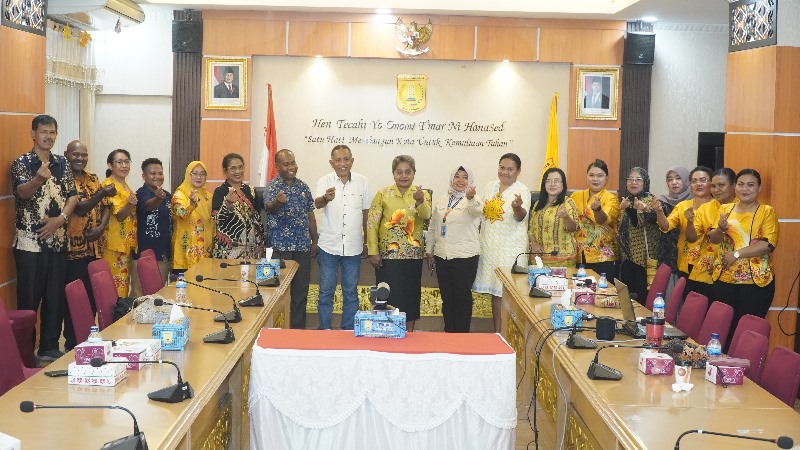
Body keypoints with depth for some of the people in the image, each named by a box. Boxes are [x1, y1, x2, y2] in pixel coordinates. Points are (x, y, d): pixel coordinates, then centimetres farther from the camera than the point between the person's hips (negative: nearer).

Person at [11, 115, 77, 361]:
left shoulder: (62, 163, 10)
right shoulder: (21, 163, -5)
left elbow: (73, 195, 7)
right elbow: (22, 192, -22)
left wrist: (60, 219, -10)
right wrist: (39, 179, -44)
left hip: (58, 240, 5)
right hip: (30, 241, -5)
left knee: (56, 296, 8)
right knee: (29, 297, -2)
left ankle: (50, 347, 19)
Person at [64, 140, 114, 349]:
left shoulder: (93, 178, 13)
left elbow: (106, 207, 14)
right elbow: (79, 208, -20)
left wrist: (101, 227, -5)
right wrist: (102, 193, -34)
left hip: (94, 247, 7)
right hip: (74, 249, -7)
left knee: (93, 295, 12)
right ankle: (72, 344, 7)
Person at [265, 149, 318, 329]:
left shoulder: (303, 186, 11)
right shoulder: (272, 186, -5)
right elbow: (268, 207, -25)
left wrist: (314, 241, 14)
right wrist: (277, 202, -48)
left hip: (303, 246, 5)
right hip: (281, 246, -5)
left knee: (301, 289, 9)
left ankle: (298, 326, 18)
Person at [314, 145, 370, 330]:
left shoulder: (362, 182, 1)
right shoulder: (325, 182, -6)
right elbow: (317, 203, -25)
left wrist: (366, 241, 15)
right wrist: (325, 198, -49)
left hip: (353, 246, 2)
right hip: (329, 245, -2)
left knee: (351, 292, 11)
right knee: (326, 291, 7)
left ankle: (349, 331, 22)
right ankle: (324, 330, 18)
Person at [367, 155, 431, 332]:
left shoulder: (422, 194, 3)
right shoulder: (383, 194, 0)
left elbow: (426, 215, -18)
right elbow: (372, 224, -1)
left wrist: (420, 202, -40)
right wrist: (373, 252, -8)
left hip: (413, 254, 2)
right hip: (388, 254, -1)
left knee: (411, 294, 8)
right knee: (388, 295, 0)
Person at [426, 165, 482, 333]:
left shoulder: (474, 200, -4)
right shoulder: (442, 201, 12)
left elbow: (477, 210, -30)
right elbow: (432, 228, 18)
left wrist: (471, 198, -51)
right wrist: (429, 251, 16)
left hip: (465, 257, -5)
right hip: (442, 256, 5)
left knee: (463, 298, 1)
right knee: (447, 298, 12)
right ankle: (449, 333, 22)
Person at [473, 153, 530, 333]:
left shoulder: (522, 191, -6)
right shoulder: (490, 187, 11)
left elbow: (521, 217, -23)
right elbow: (481, 213, 22)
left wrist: (518, 207, -43)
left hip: (511, 249, -5)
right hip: (490, 246, 5)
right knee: (495, 292, 11)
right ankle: (497, 332, 20)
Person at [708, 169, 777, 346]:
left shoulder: (767, 212, -1)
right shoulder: (725, 209, 11)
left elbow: (769, 244, -12)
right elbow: (713, 238, 8)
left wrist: (737, 254, -16)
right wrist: (721, 229, -14)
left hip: (756, 280, -3)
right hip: (725, 278, 3)